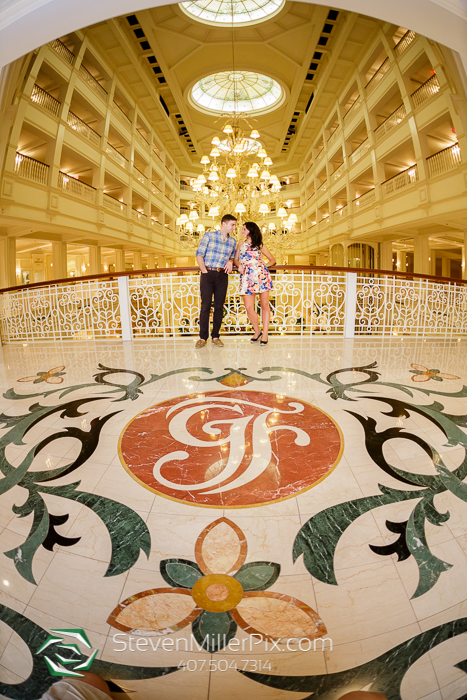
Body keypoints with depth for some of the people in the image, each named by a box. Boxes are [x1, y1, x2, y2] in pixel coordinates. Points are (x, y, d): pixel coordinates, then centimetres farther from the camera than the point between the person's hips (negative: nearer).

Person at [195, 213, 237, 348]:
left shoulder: (232, 241, 13)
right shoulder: (209, 235, 1)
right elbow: (199, 254, -1)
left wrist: (230, 261, 1)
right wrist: (204, 271, -8)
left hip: (222, 275, 4)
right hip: (208, 274, -3)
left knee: (219, 306, 3)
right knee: (205, 306, -4)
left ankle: (216, 336, 11)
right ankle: (203, 337, 2)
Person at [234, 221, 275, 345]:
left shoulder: (260, 245, 9)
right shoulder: (241, 243, 17)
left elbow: (272, 259, 15)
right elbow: (235, 259, 19)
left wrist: (266, 265, -4)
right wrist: (239, 265, -2)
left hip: (261, 275, -2)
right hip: (247, 277, 2)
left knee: (265, 305, 0)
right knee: (249, 308, -6)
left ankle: (265, 334, 8)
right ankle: (257, 331, 16)